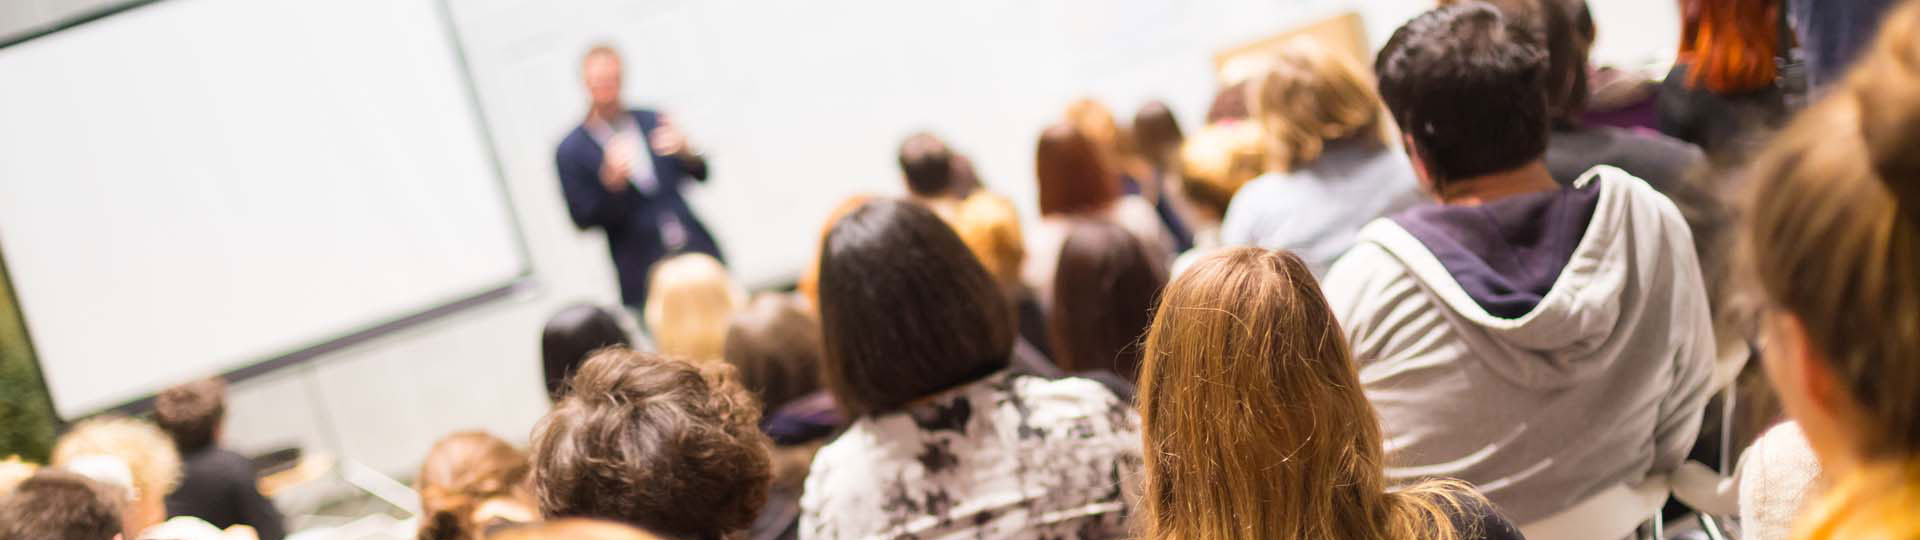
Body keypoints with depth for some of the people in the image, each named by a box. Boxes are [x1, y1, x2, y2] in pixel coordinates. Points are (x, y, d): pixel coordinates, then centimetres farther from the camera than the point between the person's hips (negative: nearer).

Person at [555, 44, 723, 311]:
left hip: (697, 251, 3)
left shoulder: (652, 121, 7)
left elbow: (700, 174, 10)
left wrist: (685, 151, -12)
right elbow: (583, 219, -5)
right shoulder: (571, 151, -1)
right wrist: (610, 180, -21)